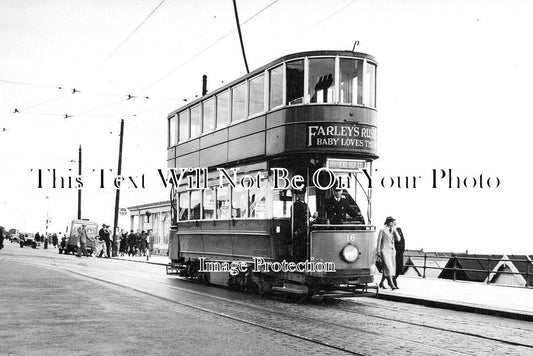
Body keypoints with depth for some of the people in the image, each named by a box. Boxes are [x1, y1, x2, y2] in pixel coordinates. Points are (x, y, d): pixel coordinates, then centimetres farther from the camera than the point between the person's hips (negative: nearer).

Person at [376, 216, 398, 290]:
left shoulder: (393, 230, 12)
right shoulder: (382, 230, -4)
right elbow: (379, 241, -2)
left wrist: (394, 229, -6)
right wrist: (378, 252, -5)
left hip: (392, 251, 6)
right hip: (385, 250, -6)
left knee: (389, 268, 9)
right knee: (388, 267, -15)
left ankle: (381, 283, 23)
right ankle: (392, 284, -21)